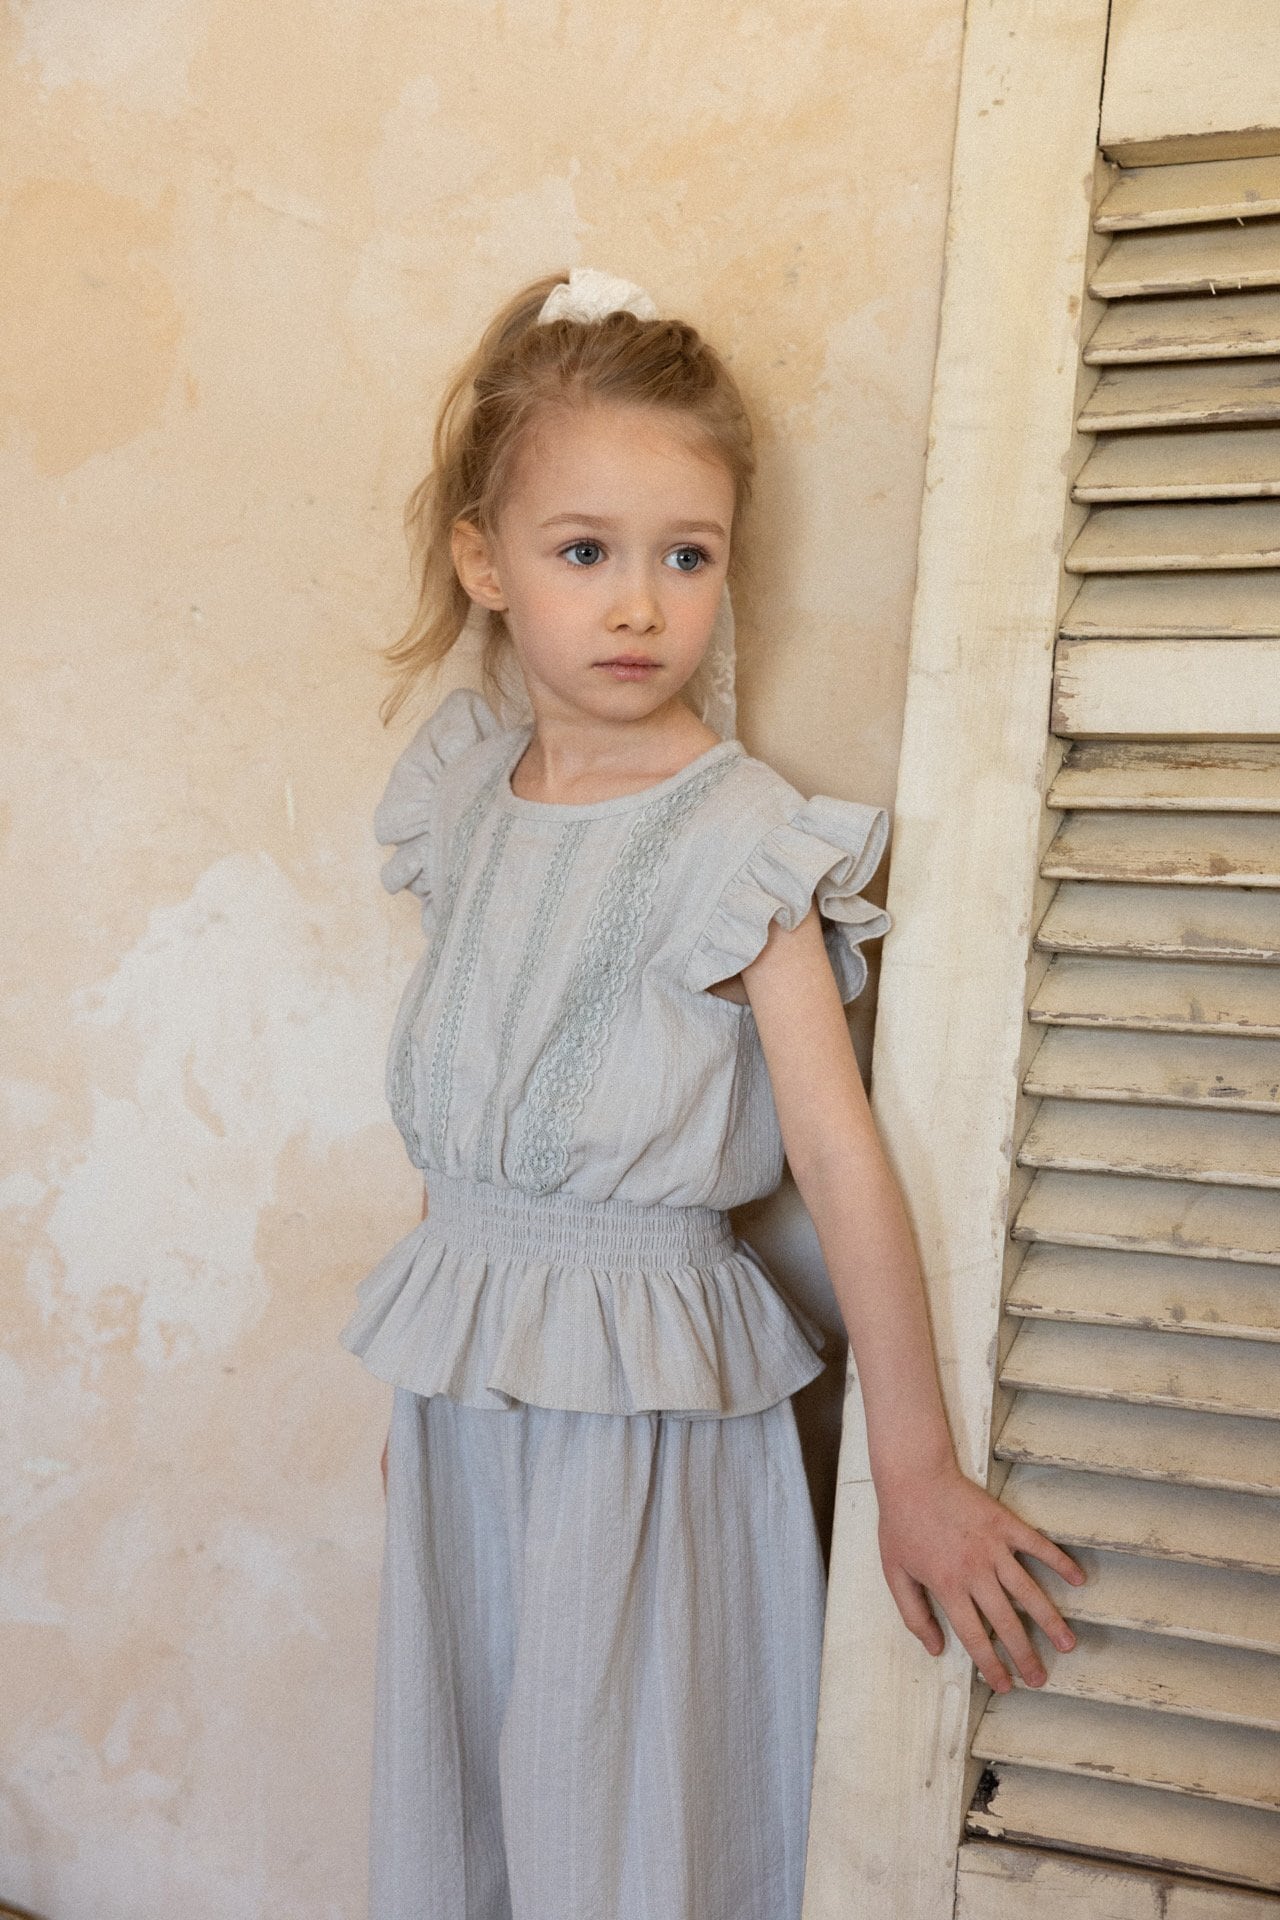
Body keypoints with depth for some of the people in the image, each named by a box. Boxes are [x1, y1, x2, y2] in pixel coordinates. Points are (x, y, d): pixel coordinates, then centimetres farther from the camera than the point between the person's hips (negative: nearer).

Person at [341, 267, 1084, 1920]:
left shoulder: (737, 839, -16)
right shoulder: (464, 799, 3)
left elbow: (837, 1156, -16)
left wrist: (916, 1469, -12)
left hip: (643, 1390, -5)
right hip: (458, 1383, 6)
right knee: (447, 1775, 19)